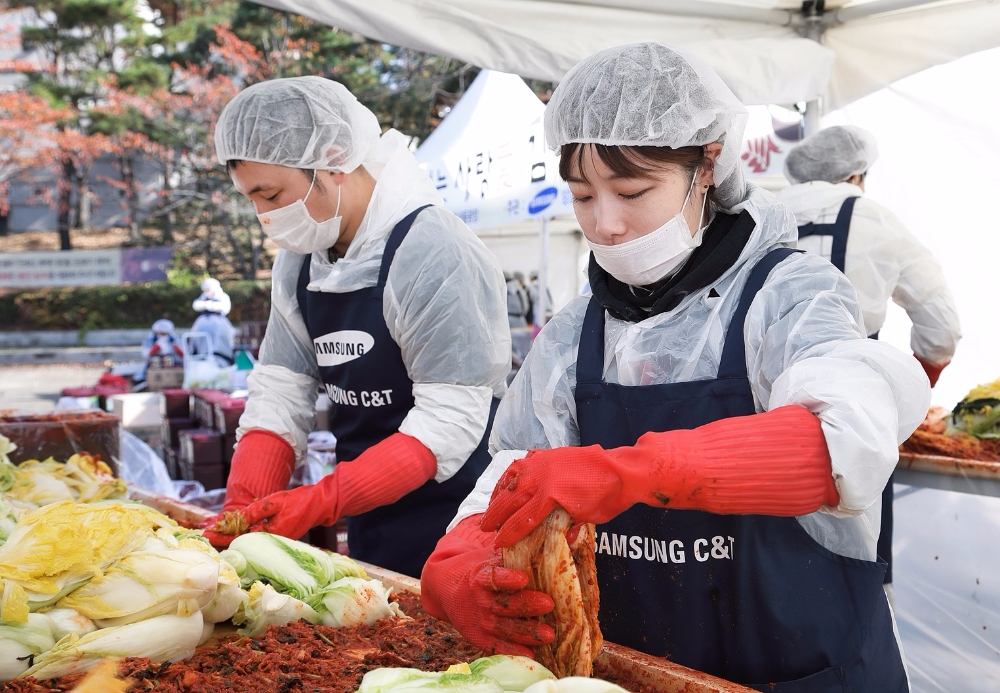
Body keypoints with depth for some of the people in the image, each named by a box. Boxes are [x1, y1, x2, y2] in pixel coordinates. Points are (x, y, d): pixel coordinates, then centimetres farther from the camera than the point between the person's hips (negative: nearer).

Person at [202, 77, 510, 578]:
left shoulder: (429, 249, -20)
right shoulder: (299, 258, 4)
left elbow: (450, 416, -23)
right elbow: (280, 392, 3)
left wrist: (321, 501, -27)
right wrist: (243, 505, -13)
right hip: (368, 526, 7)